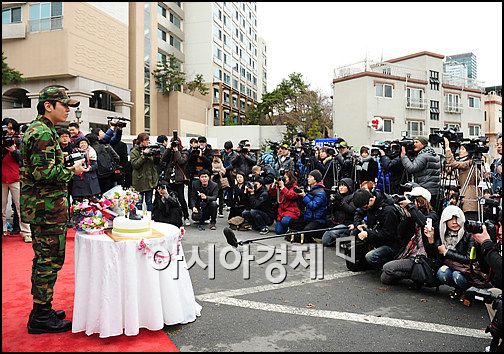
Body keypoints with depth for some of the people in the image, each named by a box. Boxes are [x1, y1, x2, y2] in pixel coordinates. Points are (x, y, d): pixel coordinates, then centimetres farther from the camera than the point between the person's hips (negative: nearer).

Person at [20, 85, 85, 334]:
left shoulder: (35, 129, 18)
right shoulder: (44, 133, -16)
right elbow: (44, 173, -25)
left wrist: (68, 168, 15)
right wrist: (72, 171, -12)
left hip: (37, 207, 11)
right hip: (48, 207, -11)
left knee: (42, 259, 17)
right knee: (50, 260, -2)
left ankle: (41, 310, 29)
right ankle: (41, 317, 9)